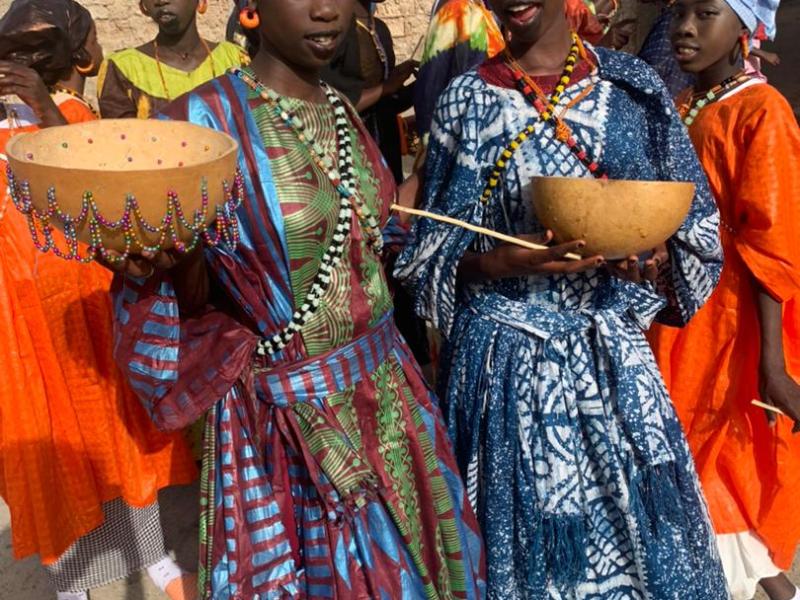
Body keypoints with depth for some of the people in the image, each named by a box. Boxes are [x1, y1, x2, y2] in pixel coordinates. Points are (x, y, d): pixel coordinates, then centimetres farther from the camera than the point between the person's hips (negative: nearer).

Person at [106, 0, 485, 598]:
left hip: (383, 385, 6)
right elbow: (195, 299, -12)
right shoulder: (205, 117, -16)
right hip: (287, 408, -6)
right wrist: (173, 256, -31)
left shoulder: (344, 110, 3)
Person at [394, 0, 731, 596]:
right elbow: (435, 250, -2)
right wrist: (503, 262, -20)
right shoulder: (468, 100, -1)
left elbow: (693, 225, 7)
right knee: (531, 539, 8)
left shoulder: (633, 84, 4)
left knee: (637, 523, 9)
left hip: (612, 351, 2)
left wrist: (656, 257, -14)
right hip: (508, 358, -2)